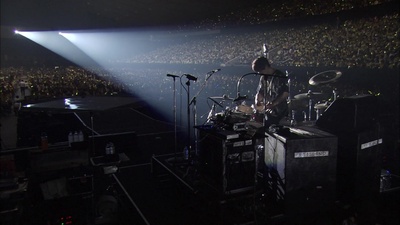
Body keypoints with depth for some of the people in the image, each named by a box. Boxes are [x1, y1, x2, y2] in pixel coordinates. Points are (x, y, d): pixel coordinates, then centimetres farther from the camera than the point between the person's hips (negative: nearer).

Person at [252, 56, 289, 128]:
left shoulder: (280, 76, -11)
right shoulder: (263, 78, 11)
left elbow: (285, 94, -17)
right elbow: (259, 92, 16)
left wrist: (272, 104, -24)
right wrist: (257, 102, -6)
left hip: (278, 112, -7)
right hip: (266, 111, 7)